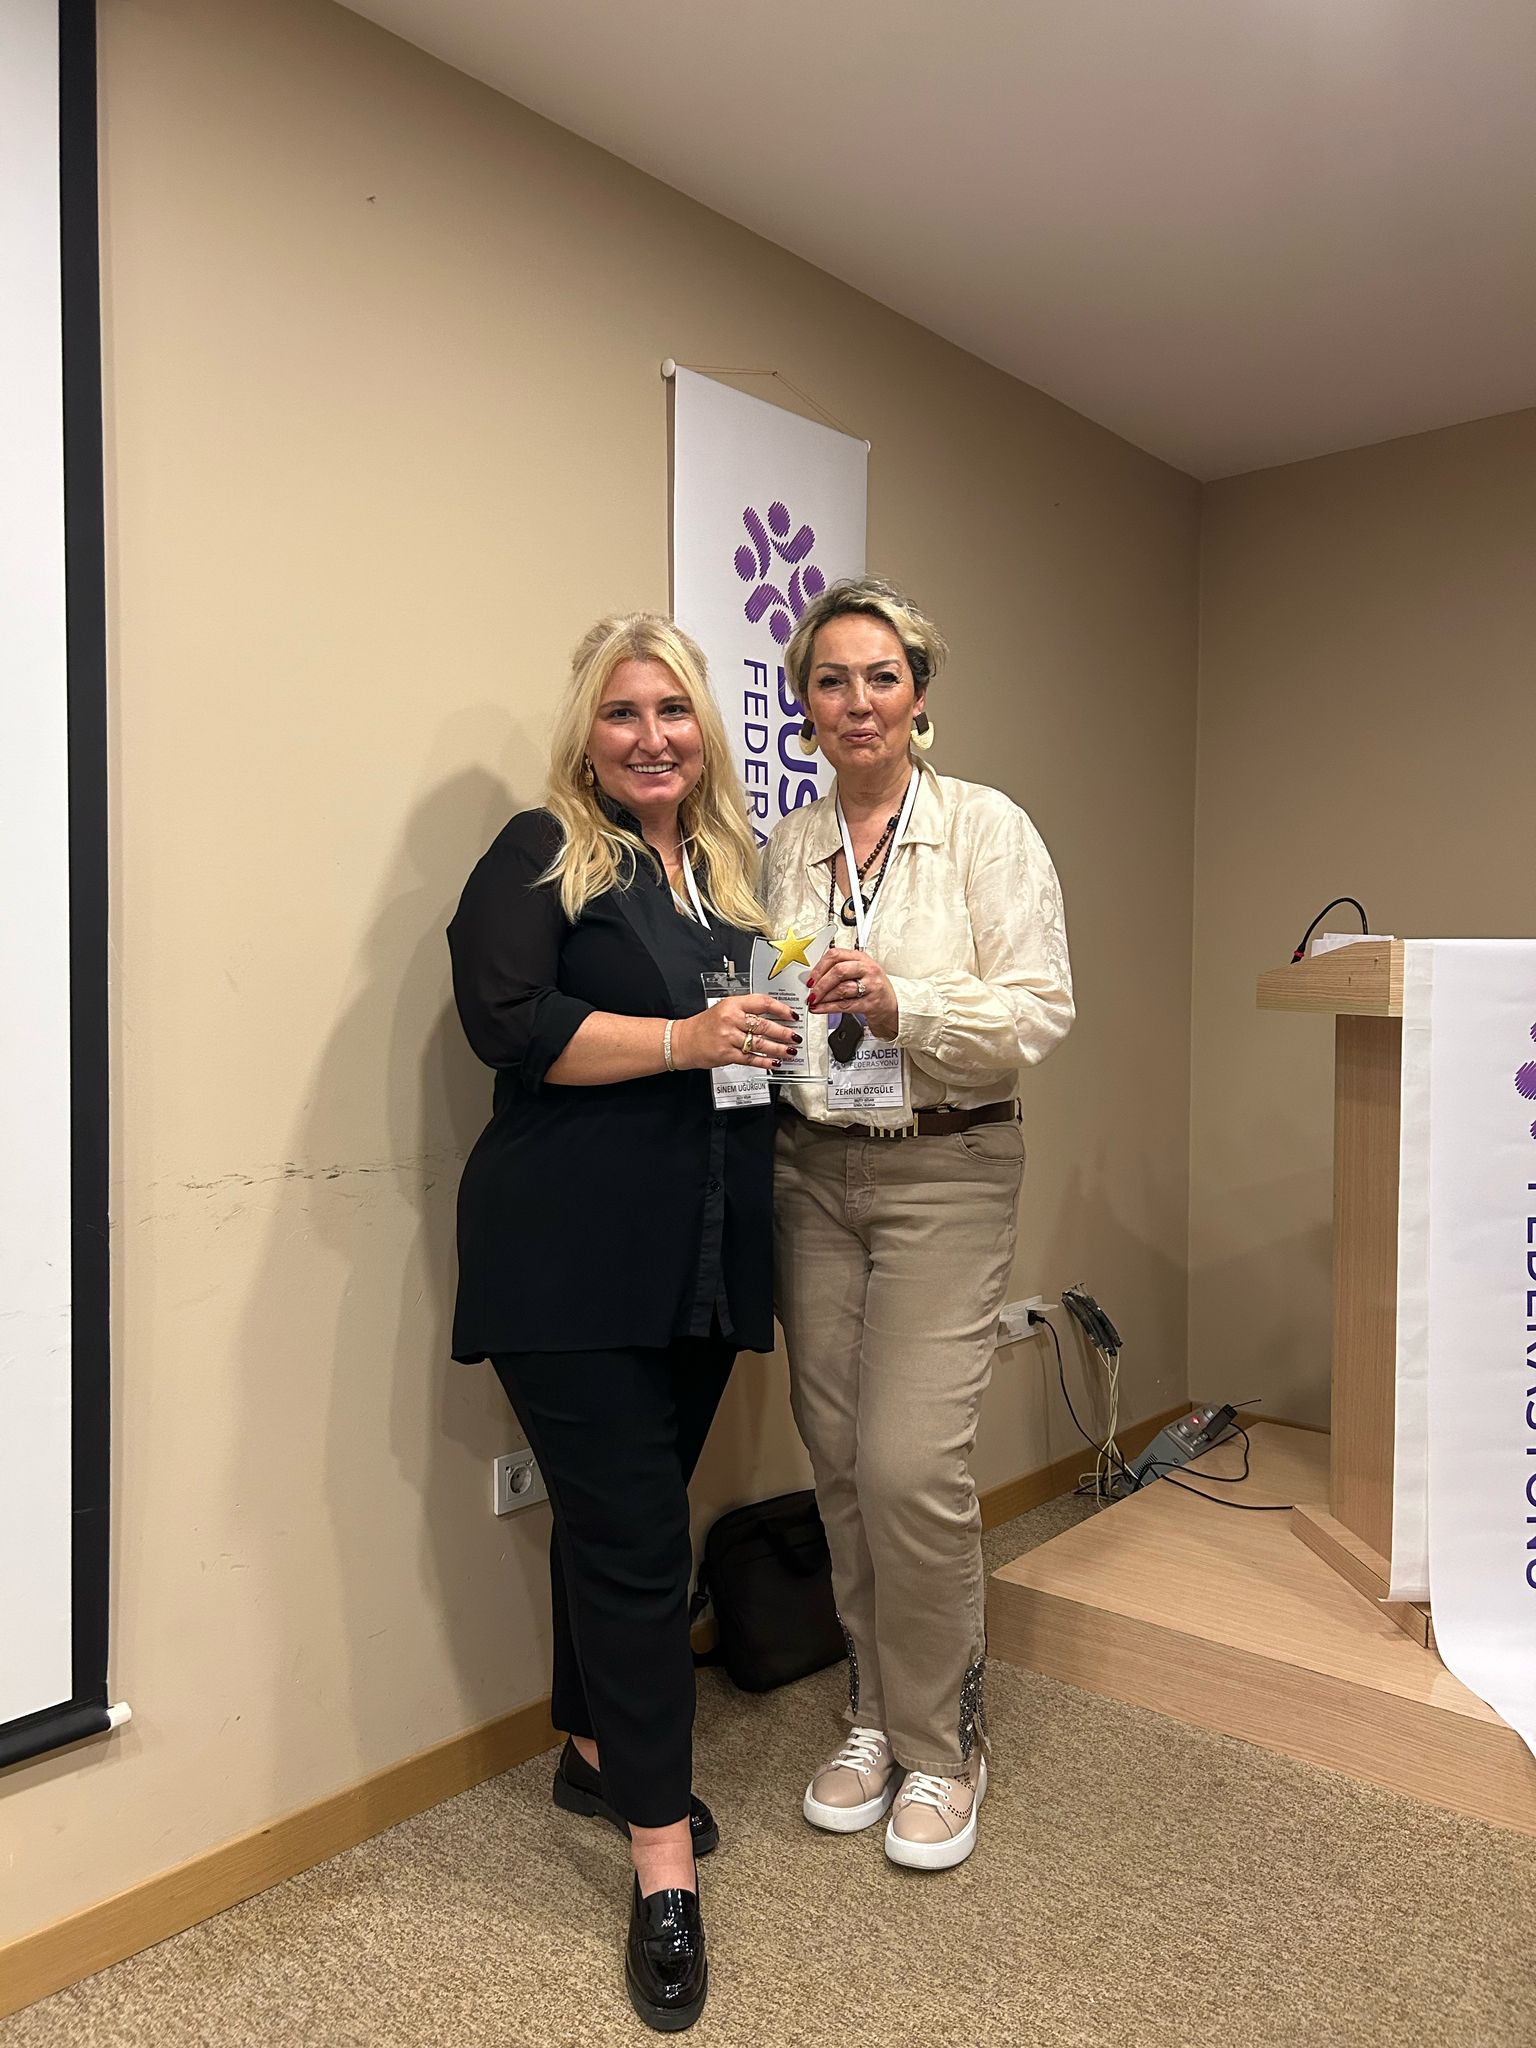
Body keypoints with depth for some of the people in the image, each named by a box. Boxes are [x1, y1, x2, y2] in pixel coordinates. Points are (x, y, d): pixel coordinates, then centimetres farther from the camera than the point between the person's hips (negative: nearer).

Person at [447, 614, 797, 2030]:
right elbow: (507, 1021, -15)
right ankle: (664, 1860, 10)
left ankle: (600, 1750, 38)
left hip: (700, 1260, 6)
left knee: (628, 1513, 18)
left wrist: (780, 1036, 4)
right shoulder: (540, 857, -3)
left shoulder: (734, 867, 16)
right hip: (573, 1264, -6)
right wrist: (682, 1039, -20)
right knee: (633, 1535, -2)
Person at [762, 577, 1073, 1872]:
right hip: (813, 1171, 4)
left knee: (912, 1465, -8)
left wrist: (899, 1003, -22)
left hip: (946, 1170, -4)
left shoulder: (988, 828, -3)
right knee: (839, 1460, 9)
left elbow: (1040, 1011, -10)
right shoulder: (785, 848, 10)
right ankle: (875, 1717, 31)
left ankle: (942, 1743, 17)